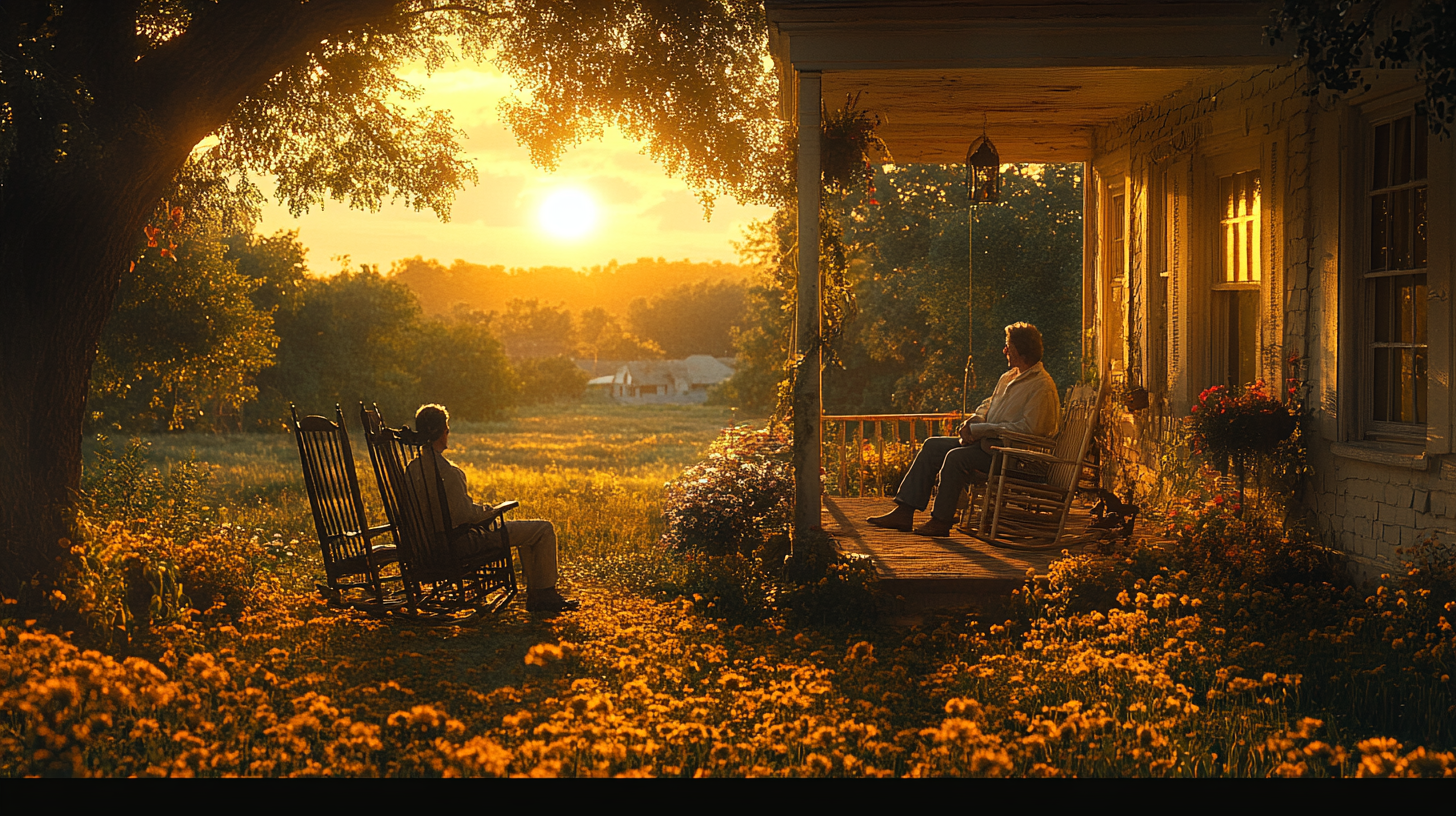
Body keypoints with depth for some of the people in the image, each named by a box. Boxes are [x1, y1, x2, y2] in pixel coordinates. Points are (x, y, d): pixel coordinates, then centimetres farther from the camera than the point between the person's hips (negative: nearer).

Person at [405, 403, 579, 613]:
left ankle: (533, 594, 32)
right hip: (465, 541, -10)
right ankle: (544, 594, 11)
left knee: (529, 531, 28)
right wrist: (486, 511, -6)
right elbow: (464, 515, -27)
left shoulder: (412, 469, 1)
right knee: (544, 529, 0)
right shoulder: (448, 471, -28)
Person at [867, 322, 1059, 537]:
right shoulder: (1008, 377, 16)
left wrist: (979, 429, -19)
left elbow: (1028, 428, -22)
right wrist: (975, 420, 0)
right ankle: (904, 512, -5)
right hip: (987, 442, 10)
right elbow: (988, 404, 25)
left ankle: (942, 520, -18)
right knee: (933, 446, -1)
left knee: (956, 456, -29)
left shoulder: (1042, 386, -14)